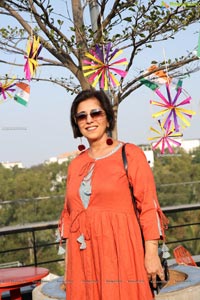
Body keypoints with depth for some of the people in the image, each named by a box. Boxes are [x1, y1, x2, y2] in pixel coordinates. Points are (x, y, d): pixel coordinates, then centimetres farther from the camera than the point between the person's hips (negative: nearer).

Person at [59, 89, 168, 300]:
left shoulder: (129, 154, -1)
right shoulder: (75, 164, 12)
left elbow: (148, 205, -5)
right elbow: (69, 213, 14)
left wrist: (151, 253, -12)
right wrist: (68, 264, 12)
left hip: (119, 251, -4)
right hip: (82, 257, 4)